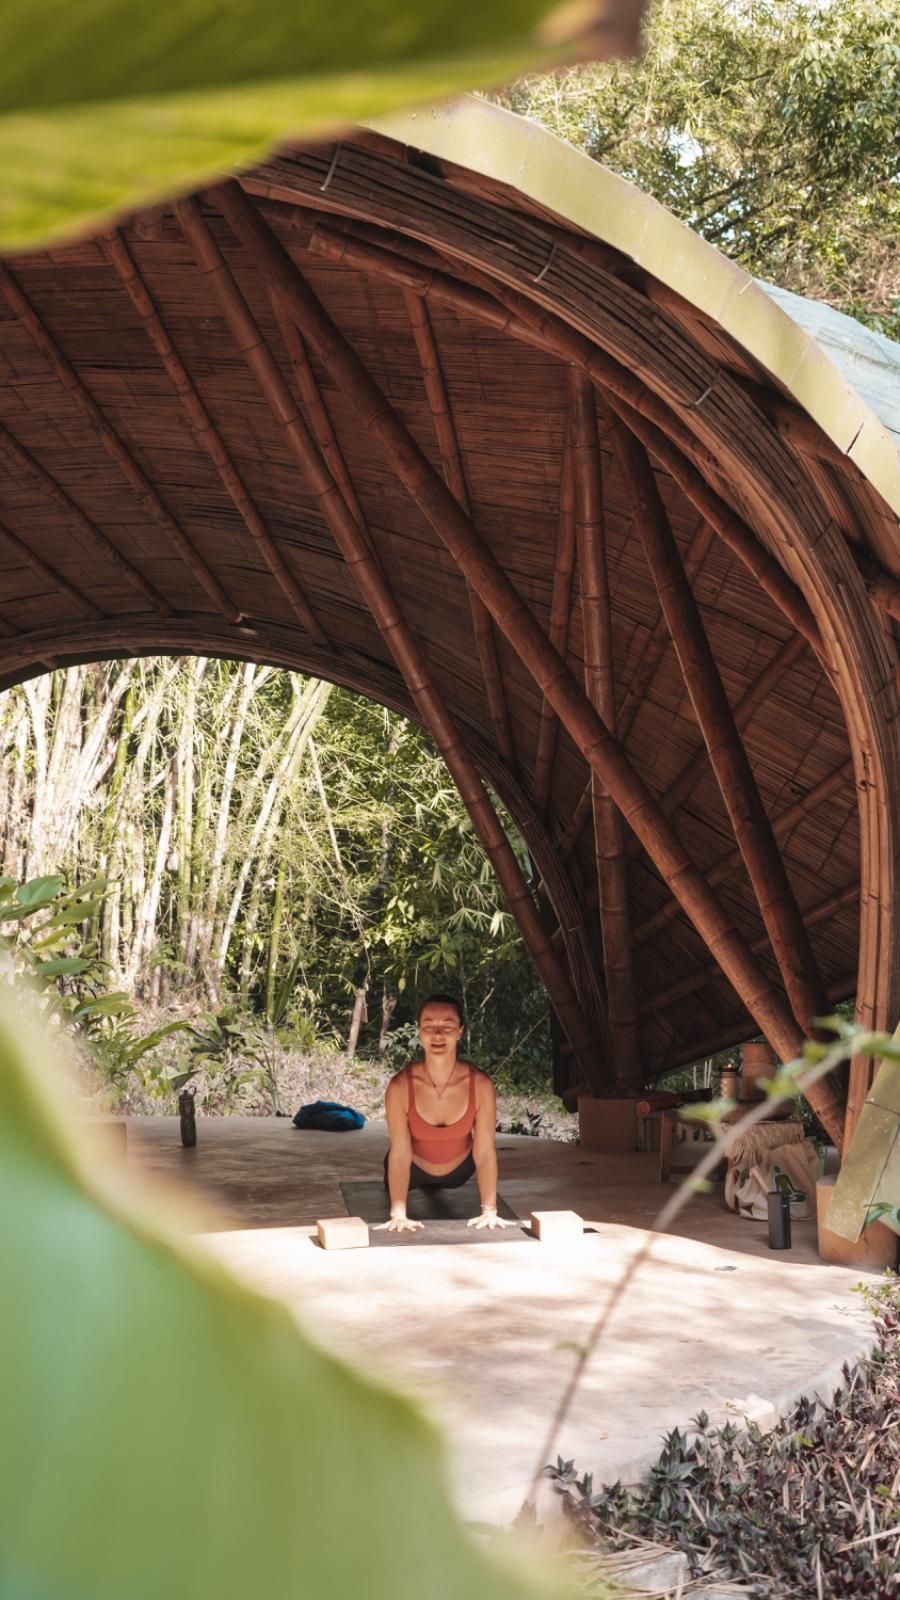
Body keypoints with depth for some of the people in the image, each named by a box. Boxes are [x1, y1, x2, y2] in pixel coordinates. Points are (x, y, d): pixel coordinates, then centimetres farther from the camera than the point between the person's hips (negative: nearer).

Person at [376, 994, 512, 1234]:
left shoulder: (481, 1085, -32)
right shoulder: (400, 1086, -35)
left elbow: (485, 1152, -29)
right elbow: (400, 1154, -33)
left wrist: (489, 1210, -35)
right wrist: (398, 1214, -40)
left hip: (459, 1169, 1)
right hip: (414, 1169, -1)